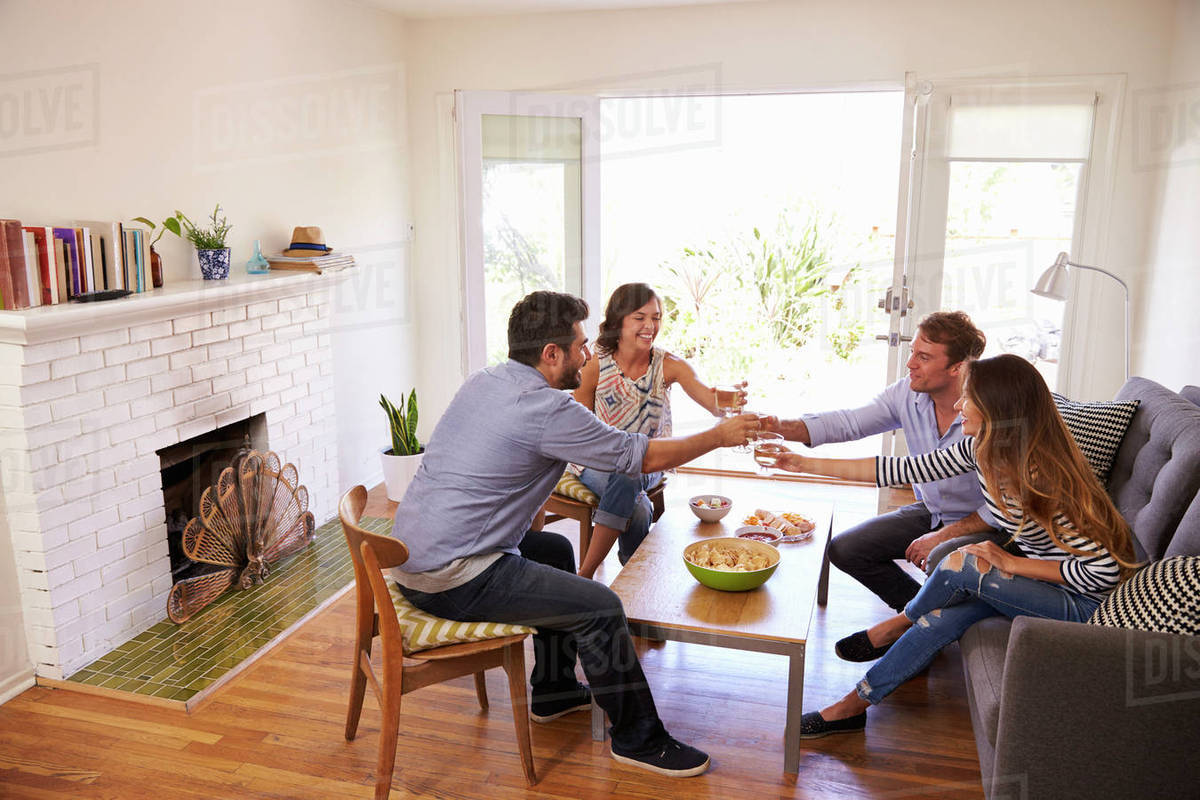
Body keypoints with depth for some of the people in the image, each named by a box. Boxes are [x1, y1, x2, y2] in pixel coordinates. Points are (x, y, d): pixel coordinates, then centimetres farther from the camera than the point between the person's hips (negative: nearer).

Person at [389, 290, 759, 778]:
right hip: (453, 581, -10)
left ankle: (554, 691, 35)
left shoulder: (483, 381, 9)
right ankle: (637, 739, 10)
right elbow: (642, 457, -10)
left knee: (555, 549, 25)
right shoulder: (545, 409, -18)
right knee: (601, 608, -10)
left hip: (412, 553, 10)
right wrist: (720, 436, 3)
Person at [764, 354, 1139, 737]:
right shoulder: (980, 449, -6)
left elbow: (1105, 571, -27)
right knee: (943, 614, -13)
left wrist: (1011, 564, -23)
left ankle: (898, 626, 7)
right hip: (1042, 577, 7)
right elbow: (902, 469, -1)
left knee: (962, 565, -23)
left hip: (1084, 602, -7)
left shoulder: (1041, 479, -30)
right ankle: (853, 705, -4)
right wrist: (810, 464, -1)